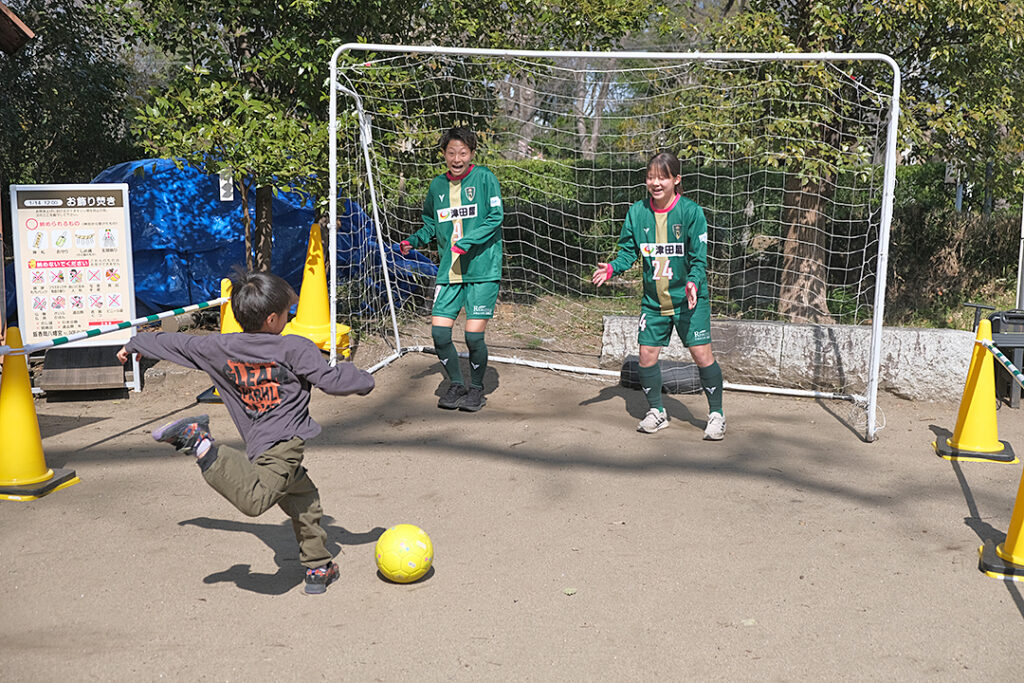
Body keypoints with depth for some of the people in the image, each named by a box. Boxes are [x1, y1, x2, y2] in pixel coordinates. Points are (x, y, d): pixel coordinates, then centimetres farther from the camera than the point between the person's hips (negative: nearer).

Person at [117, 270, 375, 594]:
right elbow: (331, 380, -3)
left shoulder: (219, 347, 11)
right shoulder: (295, 348, -3)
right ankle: (202, 446, -28)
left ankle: (317, 568, 24)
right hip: (283, 442, -7)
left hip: (261, 445, 7)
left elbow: (178, 343, 23)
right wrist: (364, 380, 17)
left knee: (305, 501, 21)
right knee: (254, 499, -25)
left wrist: (136, 344, 40)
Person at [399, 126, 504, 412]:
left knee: (474, 335, -6)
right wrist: (414, 240, 7)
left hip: (482, 271, -4)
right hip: (448, 271, 4)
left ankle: (476, 388, 19)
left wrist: (468, 242, -20)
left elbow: (496, 217, -10)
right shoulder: (437, 185, 11)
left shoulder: (484, 178, -3)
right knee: (439, 333, -3)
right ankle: (456, 384, 20)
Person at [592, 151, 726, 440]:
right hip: (653, 300, 4)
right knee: (647, 355, 2)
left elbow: (698, 257, -8)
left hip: (689, 298, -4)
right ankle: (656, 412, 24)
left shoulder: (691, 212, -9)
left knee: (702, 354, -6)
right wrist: (612, 268, -12)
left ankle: (716, 414, 12)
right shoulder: (637, 212, 1)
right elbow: (628, 251, 8)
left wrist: (693, 282, -26)